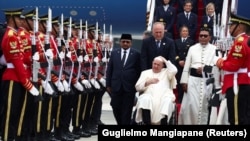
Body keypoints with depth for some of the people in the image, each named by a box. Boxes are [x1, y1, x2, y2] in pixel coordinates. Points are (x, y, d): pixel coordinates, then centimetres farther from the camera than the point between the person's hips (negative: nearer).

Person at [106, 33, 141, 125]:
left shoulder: (136, 54, 0)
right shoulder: (114, 52, 7)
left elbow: (139, 70, 2)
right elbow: (109, 69, 8)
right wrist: (108, 84, 4)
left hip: (129, 86, -2)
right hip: (116, 85, 2)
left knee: (127, 110, 1)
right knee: (116, 107, 6)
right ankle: (120, 124, 29)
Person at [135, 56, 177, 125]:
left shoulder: (166, 72, 25)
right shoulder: (145, 73, 25)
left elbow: (174, 71, 1)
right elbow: (138, 87, 16)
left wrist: (166, 61, 10)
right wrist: (148, 82, 1)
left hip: (164, 96, 0)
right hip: (149, 95, 0)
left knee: (167, 102, -36)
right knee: (145, 100, -35)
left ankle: (163, 123, -39)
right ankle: (147, 123, -37)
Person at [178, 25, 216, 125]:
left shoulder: (214, 49, 4)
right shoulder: (192, 48, 10)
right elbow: (186, 66, 8)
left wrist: (204, 68, -21)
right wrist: (184, 81, 1)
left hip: (207, 81, -1)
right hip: (193, 79, 1)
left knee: (204, 106, 7)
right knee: (190, 105, -4)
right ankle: (187, 122, 9)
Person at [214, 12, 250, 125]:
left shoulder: (240, 42, -15)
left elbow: (234, 66, -21)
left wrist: (221, 63, -4)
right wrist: (225, 61, 9)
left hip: (238, 86, -10)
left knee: (237, 119, -8)